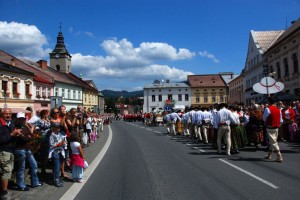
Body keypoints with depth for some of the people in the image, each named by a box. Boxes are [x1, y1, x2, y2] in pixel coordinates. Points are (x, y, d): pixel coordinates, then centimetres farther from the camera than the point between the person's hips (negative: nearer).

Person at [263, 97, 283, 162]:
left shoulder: (267, 109, -15)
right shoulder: (278, 109, 4)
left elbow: (264, 118, -5)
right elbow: (281, 121, 7)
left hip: (270, 127, -7)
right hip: (276, 128, 7)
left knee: (273, 142, -5)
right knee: (273, 141, 17)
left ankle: (279, 157, -10)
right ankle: (269, 155, 30)